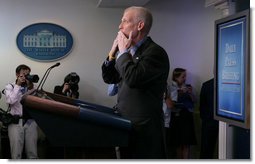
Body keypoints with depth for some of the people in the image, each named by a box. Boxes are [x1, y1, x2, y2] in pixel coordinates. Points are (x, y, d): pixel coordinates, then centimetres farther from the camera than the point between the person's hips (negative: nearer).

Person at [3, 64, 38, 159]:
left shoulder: (32, 87, 13)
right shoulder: (10, 87, 8)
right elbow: (10, 100, -11)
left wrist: (31, 88, -9)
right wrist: (18, 85, -9)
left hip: (30, 121, 2)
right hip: (15, 121, -2)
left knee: (33, 154, -2)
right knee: (16, 154, -7)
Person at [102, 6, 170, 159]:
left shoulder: (155, 52, -14)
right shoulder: (129, 52, 12)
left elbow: (132, 79, -27)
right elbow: (109, 78, 17)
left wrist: (123, 51, -12)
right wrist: (113, 52, 4)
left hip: (145, 129, -9)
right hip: (127, 125, 9)